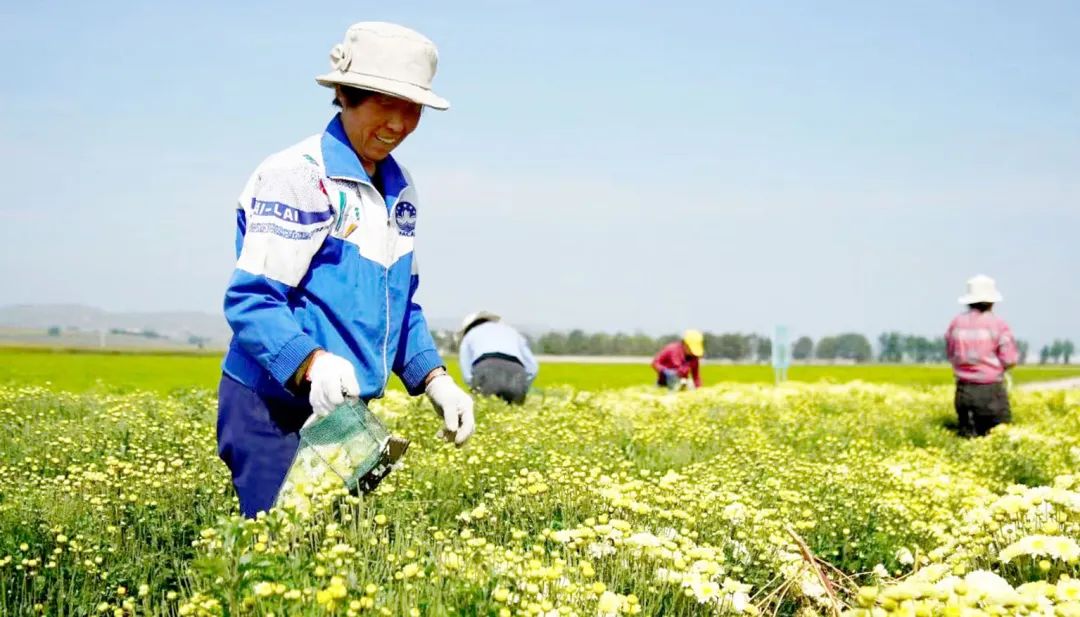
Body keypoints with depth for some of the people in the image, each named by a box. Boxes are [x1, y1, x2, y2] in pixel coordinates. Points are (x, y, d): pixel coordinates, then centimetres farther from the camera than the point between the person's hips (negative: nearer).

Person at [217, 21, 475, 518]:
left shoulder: (400, 190, 13)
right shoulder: (297, 178, -13)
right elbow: (251, 300, -18)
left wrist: (434, 380, 8)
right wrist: (310, 363, -34)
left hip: (344, 412, 8)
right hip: (275, 412, -8)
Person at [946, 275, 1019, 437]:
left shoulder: (956, 323, 3)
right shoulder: (998, 324, -8)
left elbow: (951, 354, 13)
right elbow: (1010, 360, -9)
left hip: (964, 391, 4)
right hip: (991, 391, -4)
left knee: (968, 438, 11)